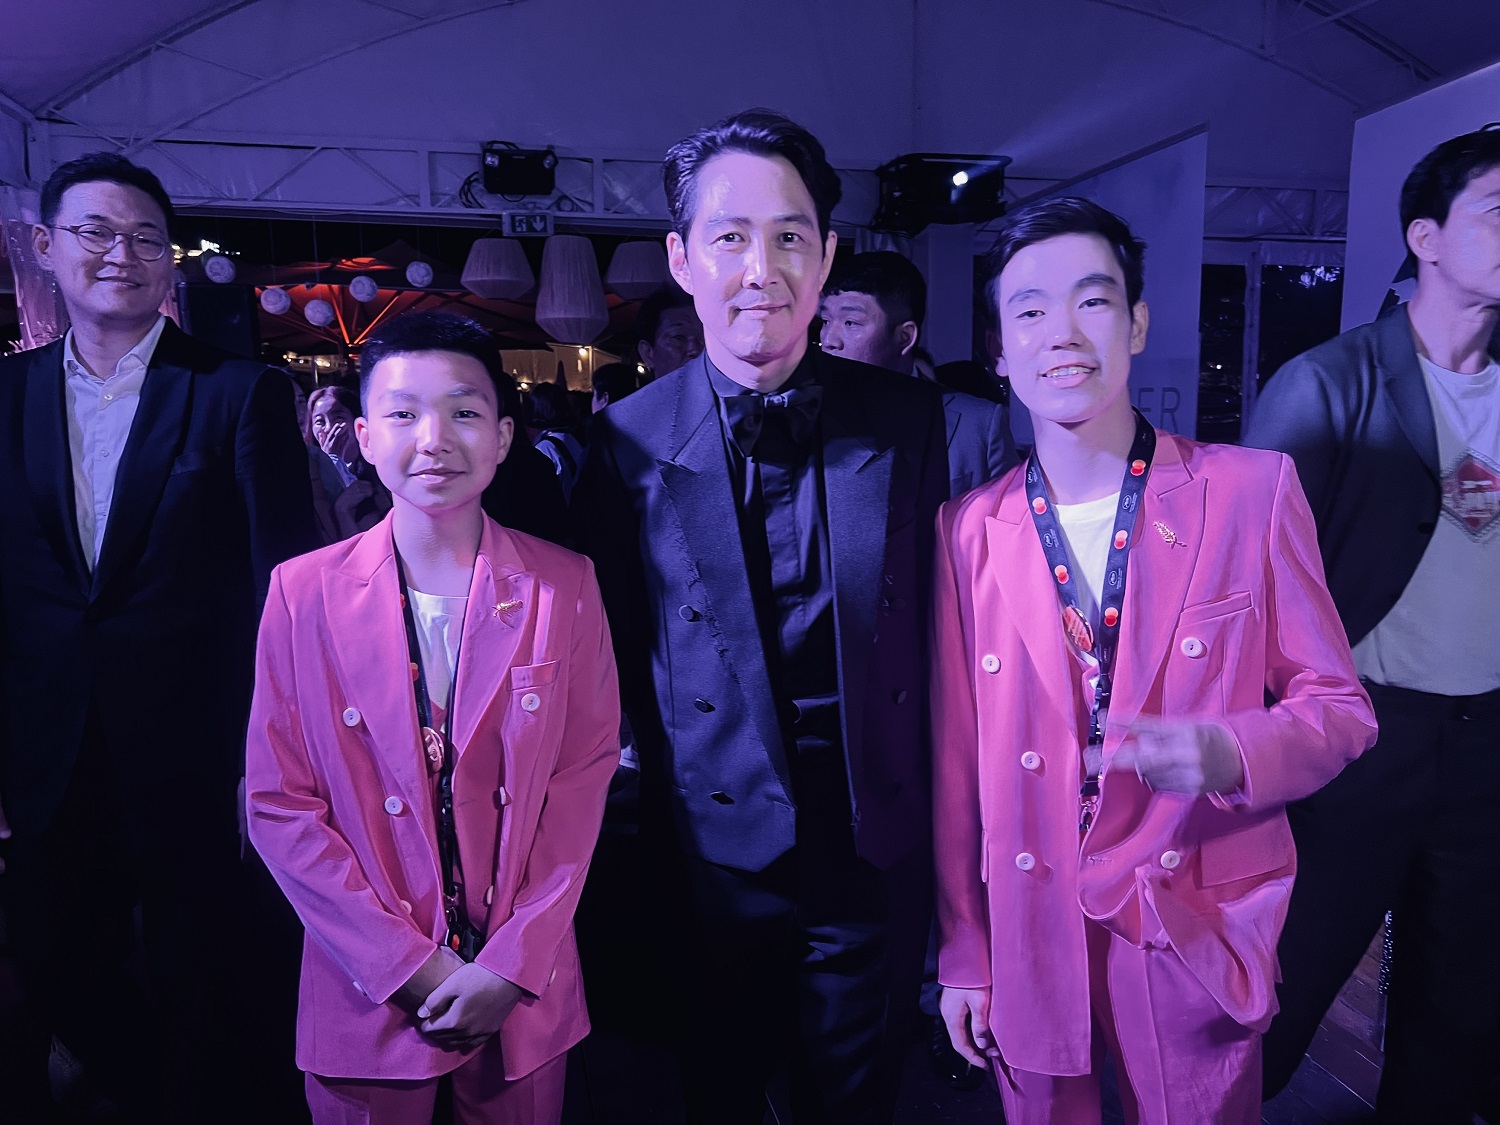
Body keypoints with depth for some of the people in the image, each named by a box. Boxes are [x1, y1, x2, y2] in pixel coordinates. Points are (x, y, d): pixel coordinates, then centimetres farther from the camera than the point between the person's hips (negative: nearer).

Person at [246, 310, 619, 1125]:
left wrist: (513, 964, -10)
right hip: (367, 996, 0)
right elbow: (278, 804, -5)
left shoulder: (565, 586, -7)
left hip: (524, 995, 1)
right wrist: (407, 966, -10)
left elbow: (584, 779, -5)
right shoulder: (304, 592, -7)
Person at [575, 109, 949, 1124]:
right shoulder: (631, 440, -9)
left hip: (878, 844, 1)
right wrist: (661, 799, -3)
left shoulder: (908, 418, -5)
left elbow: (938, 612, 2)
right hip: (717, 844, -1)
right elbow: (620, 648, -2)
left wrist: (934, 804, 3)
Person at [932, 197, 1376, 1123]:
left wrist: (1226, 755, -23)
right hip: (1032, 942, 1)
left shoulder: (1253, 490, -8)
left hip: (1202, 940, -1)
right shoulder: (969, 529, -4)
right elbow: (956, 758, 0)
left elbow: (1338, 708, -1)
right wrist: (963, 952, 5)